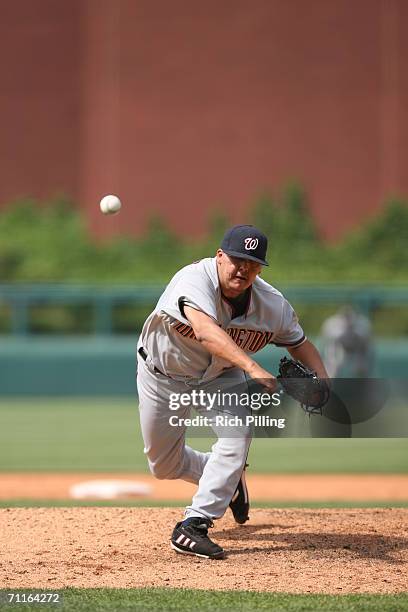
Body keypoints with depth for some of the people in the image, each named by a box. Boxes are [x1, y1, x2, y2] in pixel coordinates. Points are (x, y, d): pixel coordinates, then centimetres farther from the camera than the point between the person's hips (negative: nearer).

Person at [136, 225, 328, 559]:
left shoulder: (273, 305, -22)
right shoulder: (195, 279, -37)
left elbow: (300, 343, -4)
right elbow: (206, 331, -54)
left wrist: (322, 382, -23)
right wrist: (252, 367, -66)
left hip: (220, 377, 2)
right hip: (164, 374, -2)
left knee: (237, 436, -24)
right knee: (163, 465, 9)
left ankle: (194, 525, -21)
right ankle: (228, 479, 39)